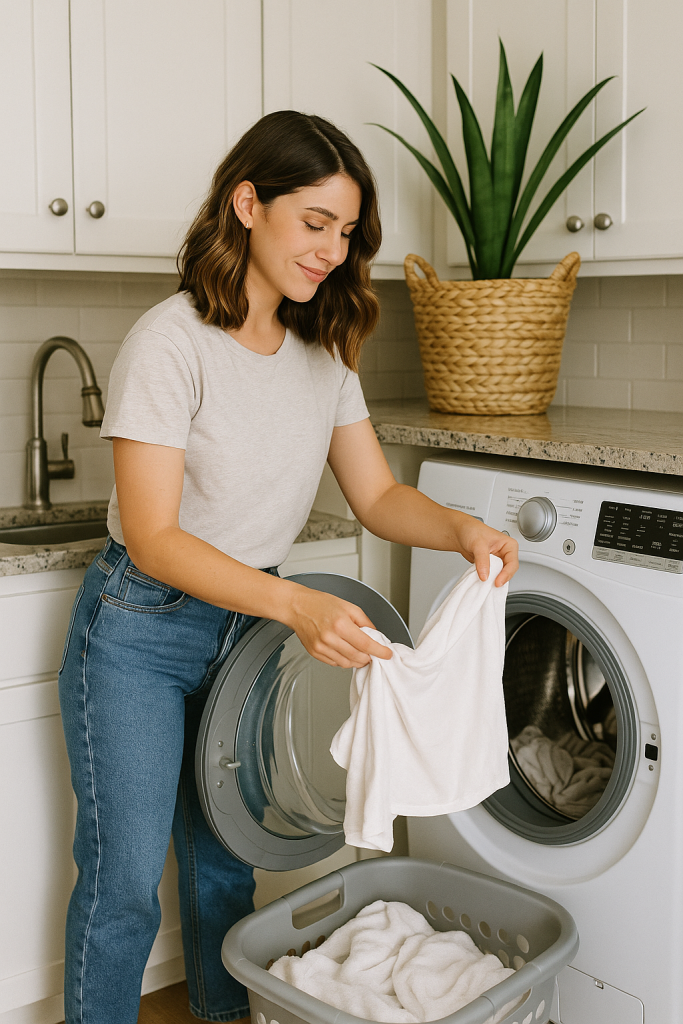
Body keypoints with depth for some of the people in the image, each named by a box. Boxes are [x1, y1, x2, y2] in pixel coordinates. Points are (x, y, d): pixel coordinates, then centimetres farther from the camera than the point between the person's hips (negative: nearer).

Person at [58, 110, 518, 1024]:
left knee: (226, 862, 19)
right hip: (141, 631, -6)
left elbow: (377, 495, 2)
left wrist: (461, 529, -19)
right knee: (125, 882, 2)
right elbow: (154, 538, -25)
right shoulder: (171, 344, -21)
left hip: (245, 624, 6)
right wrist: (297, 605, -37)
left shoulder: (324, 352, 1)